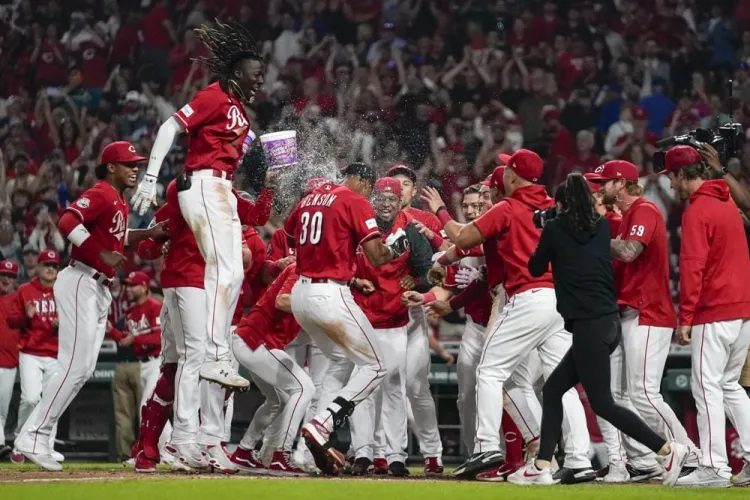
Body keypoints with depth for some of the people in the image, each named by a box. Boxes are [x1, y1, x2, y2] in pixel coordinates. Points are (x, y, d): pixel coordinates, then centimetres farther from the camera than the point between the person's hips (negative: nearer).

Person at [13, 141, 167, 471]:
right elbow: (68, 222, -25)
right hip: (81, 282, -10)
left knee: (83, 369, 9)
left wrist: (149, 233, 19)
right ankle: (33, 438, -14)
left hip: (100, 290, 10)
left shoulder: (119, 202, 19)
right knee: (76, 367, -15)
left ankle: (35, 436, 10)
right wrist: (103, 254, -25)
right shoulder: (101, 194, -12)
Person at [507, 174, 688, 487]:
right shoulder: (601, 227, 11)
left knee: (602, 403, -5)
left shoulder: (556, 229, -4)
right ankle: (542, 467, 14)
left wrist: (543, 241, 24)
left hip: (589, 327, -8)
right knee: (553, 389, 16)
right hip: (609, 323, 8)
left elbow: (535, 269, 7)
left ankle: (668, 449, -12)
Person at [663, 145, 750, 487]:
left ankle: (714, 468, -9)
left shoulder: (697, 211, -12)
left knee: (707, 386, -5)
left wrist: (685, 318, -17)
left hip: (714, 312, -9)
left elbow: (692, 267, -18)